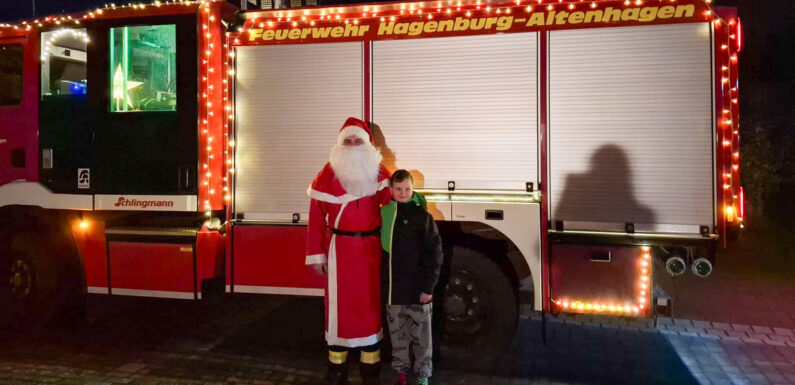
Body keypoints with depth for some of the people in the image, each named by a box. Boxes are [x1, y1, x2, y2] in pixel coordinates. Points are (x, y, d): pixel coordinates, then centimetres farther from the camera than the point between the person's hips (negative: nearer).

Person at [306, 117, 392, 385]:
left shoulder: (378, 171, 3)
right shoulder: (329, 173, -4)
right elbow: (316, 216, -5)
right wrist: (316, 253, -7)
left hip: (370, 249, 2)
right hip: (339, 249, -2)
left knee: (370, 302, 9)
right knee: (339, 303, 6)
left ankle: (370, 363, 22)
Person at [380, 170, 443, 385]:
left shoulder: (423, 216, -10)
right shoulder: (385, 213, 2)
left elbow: (434, 254, -10)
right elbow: (381, 248, 10)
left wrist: (428, 286, -13)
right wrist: (382, 281, 7)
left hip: (417, 286, -3)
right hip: (393, 286, 4)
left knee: (420, 331, 7)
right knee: (397, 330, 14)